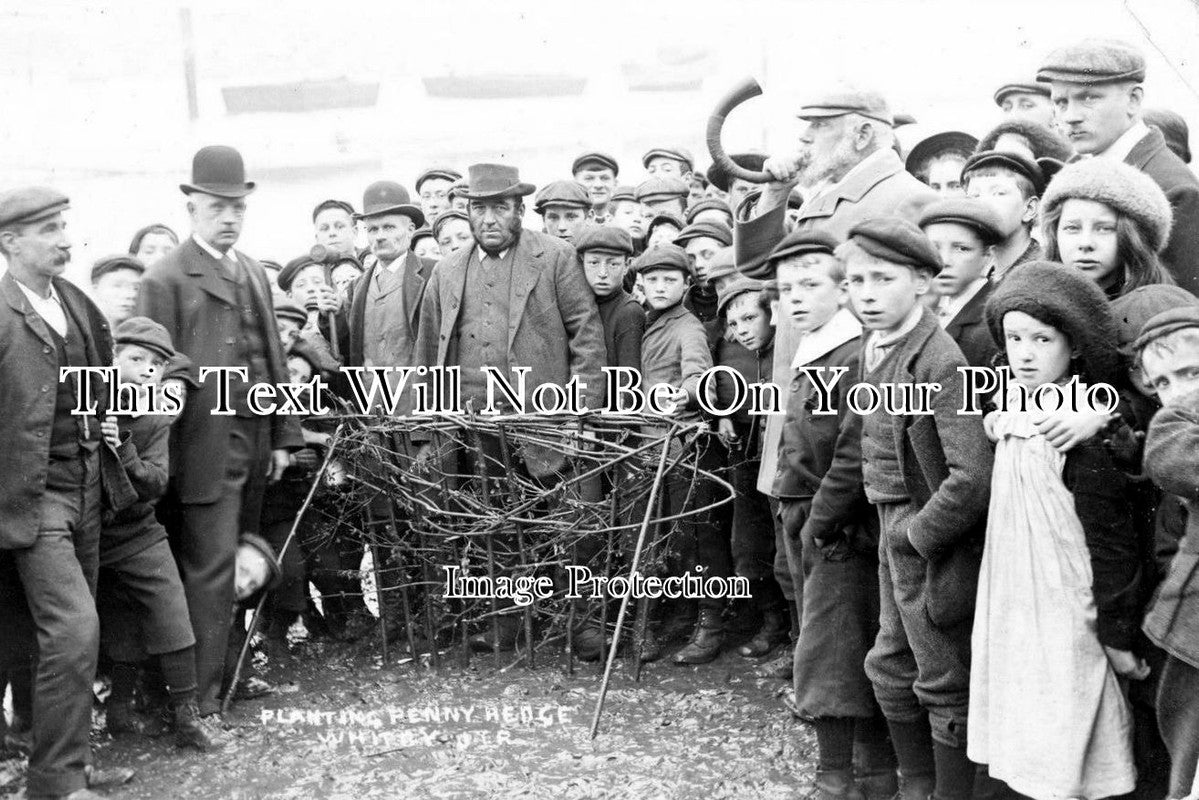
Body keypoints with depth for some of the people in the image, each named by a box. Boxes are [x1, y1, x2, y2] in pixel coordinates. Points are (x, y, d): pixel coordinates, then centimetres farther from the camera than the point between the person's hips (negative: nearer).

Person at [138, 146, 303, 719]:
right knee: (209, 571, -5)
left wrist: (282, 435, 13)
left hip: (255, 447, 7)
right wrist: (162, 456, -12)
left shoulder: (254, 273, 16)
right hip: (207, 450, -7)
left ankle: (228, 675, 23)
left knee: (231, 565, 13)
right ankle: (200, 703, 2)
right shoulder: (165, 280, -6)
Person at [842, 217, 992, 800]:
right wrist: (892, 532, 9)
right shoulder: (875, 349, 5)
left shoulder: (941, 362, -22)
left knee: (944, 687, 6)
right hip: (894, 536, 9)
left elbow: (972, 478, -29)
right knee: (891, 668, 20)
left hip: (934, 548, -9)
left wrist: (917, 535, -19)